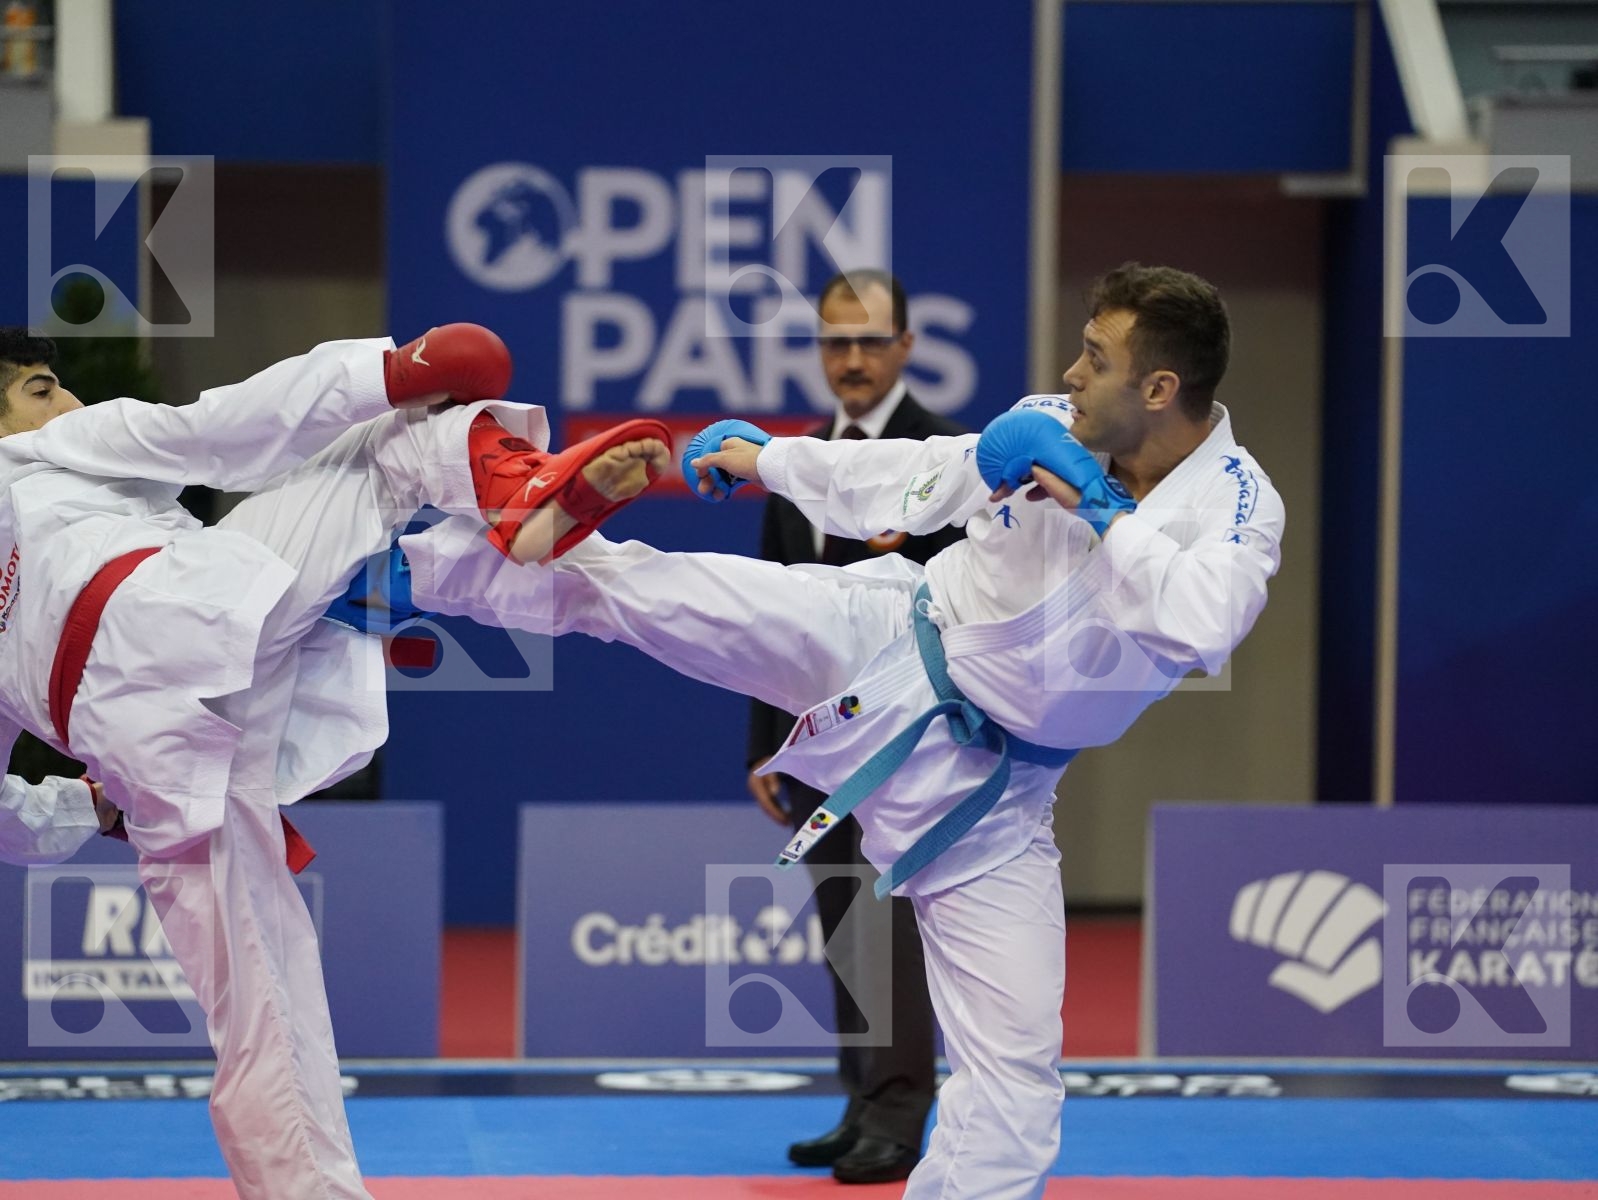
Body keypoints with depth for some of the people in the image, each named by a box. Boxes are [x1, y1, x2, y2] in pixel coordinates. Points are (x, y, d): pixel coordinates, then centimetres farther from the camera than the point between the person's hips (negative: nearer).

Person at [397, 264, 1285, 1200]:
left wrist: (1098, 509, -34)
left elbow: (1199, 629, -40)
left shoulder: (1237, 507, -19)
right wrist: (768, 460, 18)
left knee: (1017, 1084, -5)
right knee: (624, 584, -2)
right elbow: (921, 479, 10)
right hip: (879, 638, 3)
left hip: (982, 788, -3)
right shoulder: (1058, 426, -7)